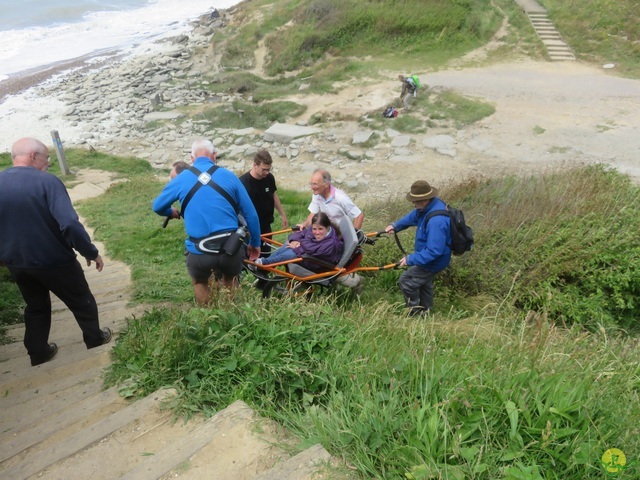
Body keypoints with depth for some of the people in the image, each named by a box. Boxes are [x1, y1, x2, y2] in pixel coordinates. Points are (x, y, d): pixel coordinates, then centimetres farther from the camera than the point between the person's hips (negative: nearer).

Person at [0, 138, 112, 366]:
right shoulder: (47, 181, -21)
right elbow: (70, 225, -30)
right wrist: (91, 252, -18)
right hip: (53, 260, -5)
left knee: (36, 306, 25)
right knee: (81, 300, 18)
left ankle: (38, 352, 35)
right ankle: (95, 338, 35)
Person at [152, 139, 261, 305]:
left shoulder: (181, 179, 4)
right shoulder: (228, 176, 3)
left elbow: (157, 206, 17)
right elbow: (250, 214, 4)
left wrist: (172, 212, 39)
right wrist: (255, 243, 17)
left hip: (199, 252, 0)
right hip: (230, 247, 1)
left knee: (200, 283, 32)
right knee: (230, 282, 31)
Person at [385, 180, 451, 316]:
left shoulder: (436, 221, -40)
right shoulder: (429, 205, -10)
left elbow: (434, 251, -37)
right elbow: (413, 216, 11)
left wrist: (411, 259, -31)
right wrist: (396, 225, 1)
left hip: (433, 260, -10)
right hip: (427, 254, 10)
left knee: (406, 281, 2)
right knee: (424, 282, 28)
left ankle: (416, 312, 21)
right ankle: (425, 310, 49)